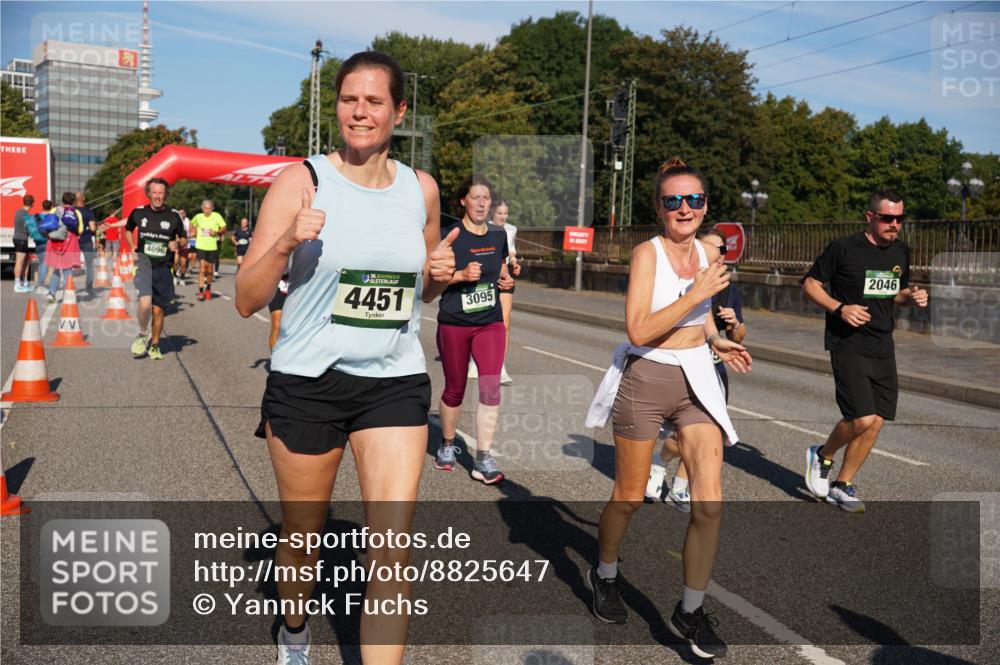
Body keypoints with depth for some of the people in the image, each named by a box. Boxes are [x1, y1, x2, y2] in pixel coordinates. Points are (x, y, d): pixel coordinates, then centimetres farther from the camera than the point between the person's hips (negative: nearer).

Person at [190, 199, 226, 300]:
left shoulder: (216, 216, -3)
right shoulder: (198, 217, 2)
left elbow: (224, 228, 1)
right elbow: (192, 224, 22)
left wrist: (217, 232, -17)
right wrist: (194, 231, 5)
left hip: (212, 247, 1)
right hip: (201, 246, 0)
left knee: (210, 270, 11)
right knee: (202, 269, -11)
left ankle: (208, 288, 34)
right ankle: (201, 291, -9)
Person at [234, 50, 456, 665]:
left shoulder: (421, 189, 4)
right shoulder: (302, 181, -7)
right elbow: (247, 301, -8)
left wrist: (440, 274, -4)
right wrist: (286, 242, -26)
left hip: (396, 382, 2)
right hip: (307, 382, -1)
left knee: (392, 554, -6)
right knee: (303, 537, 16)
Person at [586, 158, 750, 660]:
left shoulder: (704, 252, 6)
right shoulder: (647, 253, -13)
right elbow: (639, 330, -24)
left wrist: (717, 341, 13)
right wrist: (697, 293, -23)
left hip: (696, 381, 5)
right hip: (646, 379, -5)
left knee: (709, 503, -4)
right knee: (629, 498, 10)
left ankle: (690, 612, 14)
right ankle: (604, 575, 39)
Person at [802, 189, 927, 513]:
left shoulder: (901, 251, 11)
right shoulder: (844, 248, -8)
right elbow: (810, 283, -3)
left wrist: (912, 297, 2)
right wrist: (839, 308, -17)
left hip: (882, 347, 7)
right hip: (848, 345, -6)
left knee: (876, 421, 4)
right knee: (862, 418, -16)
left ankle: (842, 485, 19)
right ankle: (822, 456, 14)